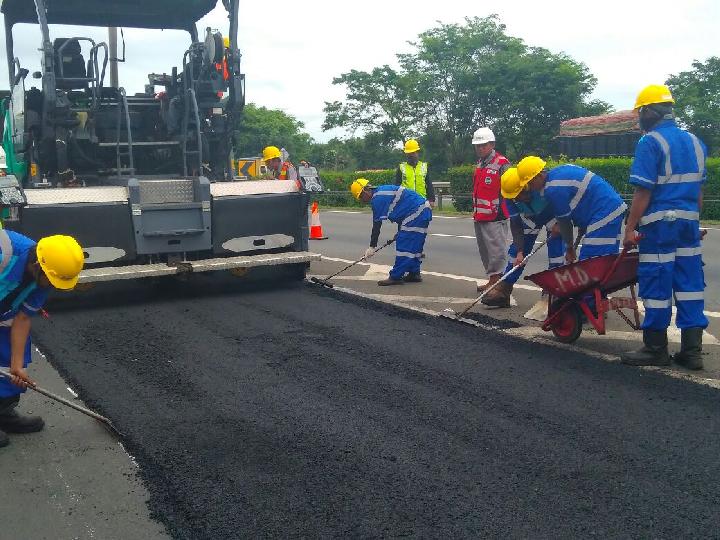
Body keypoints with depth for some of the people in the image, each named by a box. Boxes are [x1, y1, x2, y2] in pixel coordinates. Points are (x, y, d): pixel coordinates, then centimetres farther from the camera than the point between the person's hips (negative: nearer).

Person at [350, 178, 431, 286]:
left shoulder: (377, 198, -13)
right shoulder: (382, 191, 17)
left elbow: (377, 224, -14)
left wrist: (372, 247, -11)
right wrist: (400, 232, 28)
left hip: (416, 214, -10)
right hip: (424, 211, 10)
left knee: (403, 245, -8)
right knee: (414, 246, 15)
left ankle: (396, 277, -6)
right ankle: (414, 274, 21)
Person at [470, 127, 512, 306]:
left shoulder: (501, 164, -12)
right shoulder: (480, 164, 17)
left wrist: (500, 209, -18)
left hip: (495, 217, -10)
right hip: (480, 216, 10)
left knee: (497, 250, -13)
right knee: (485, 250, 16)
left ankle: (500, 286, -16)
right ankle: (493, 281, 28)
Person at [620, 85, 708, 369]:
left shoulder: (650, 142, -10)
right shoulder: (695, 142, 13)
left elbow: (643, 192, -15)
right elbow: (698, 190, 16)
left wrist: (630, 228, -11)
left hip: (659, 225, -7)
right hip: (689, 223, 7)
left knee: (656, 287, 2)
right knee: (690, 286, 9)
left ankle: (656, 349, 10)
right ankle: (692, 351, 13)